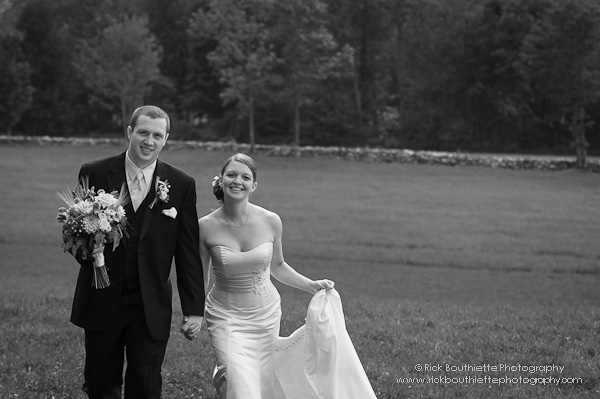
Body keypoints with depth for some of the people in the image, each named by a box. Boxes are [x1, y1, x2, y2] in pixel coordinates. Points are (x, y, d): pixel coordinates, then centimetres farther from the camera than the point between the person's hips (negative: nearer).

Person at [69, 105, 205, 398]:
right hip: (102, 303, 0)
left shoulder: (181, 185, 0)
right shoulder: (94, 174, -2)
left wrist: (194, 308, 0)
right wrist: (88, 251, -19)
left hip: (151, 308, 0)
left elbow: (188, 252, 2)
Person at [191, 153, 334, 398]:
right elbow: (200, 279, -1)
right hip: (226, 316, -3)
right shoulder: (206, 227, -12)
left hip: (265, 314, 3)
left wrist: (312, 286, 3)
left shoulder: (270, 222, -8)